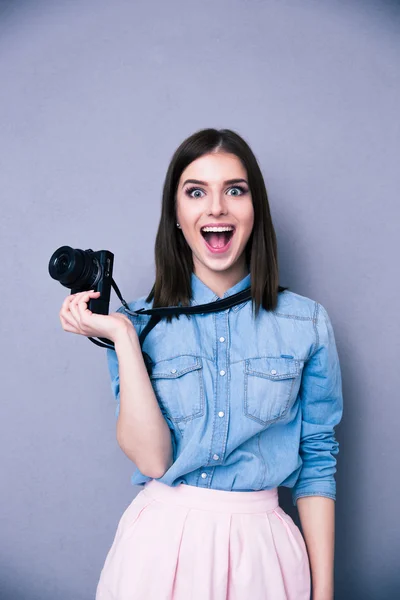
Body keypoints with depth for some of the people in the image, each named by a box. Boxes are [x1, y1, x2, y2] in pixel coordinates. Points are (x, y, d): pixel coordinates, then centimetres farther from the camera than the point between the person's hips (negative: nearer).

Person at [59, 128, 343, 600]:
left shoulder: (306, 323, -4)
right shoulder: (141, 322, -4)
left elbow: (318, 462, 0)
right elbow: (151, 458, -13)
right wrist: (123, 336, -17)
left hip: (260, 547, 1)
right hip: (161, 543, 0)